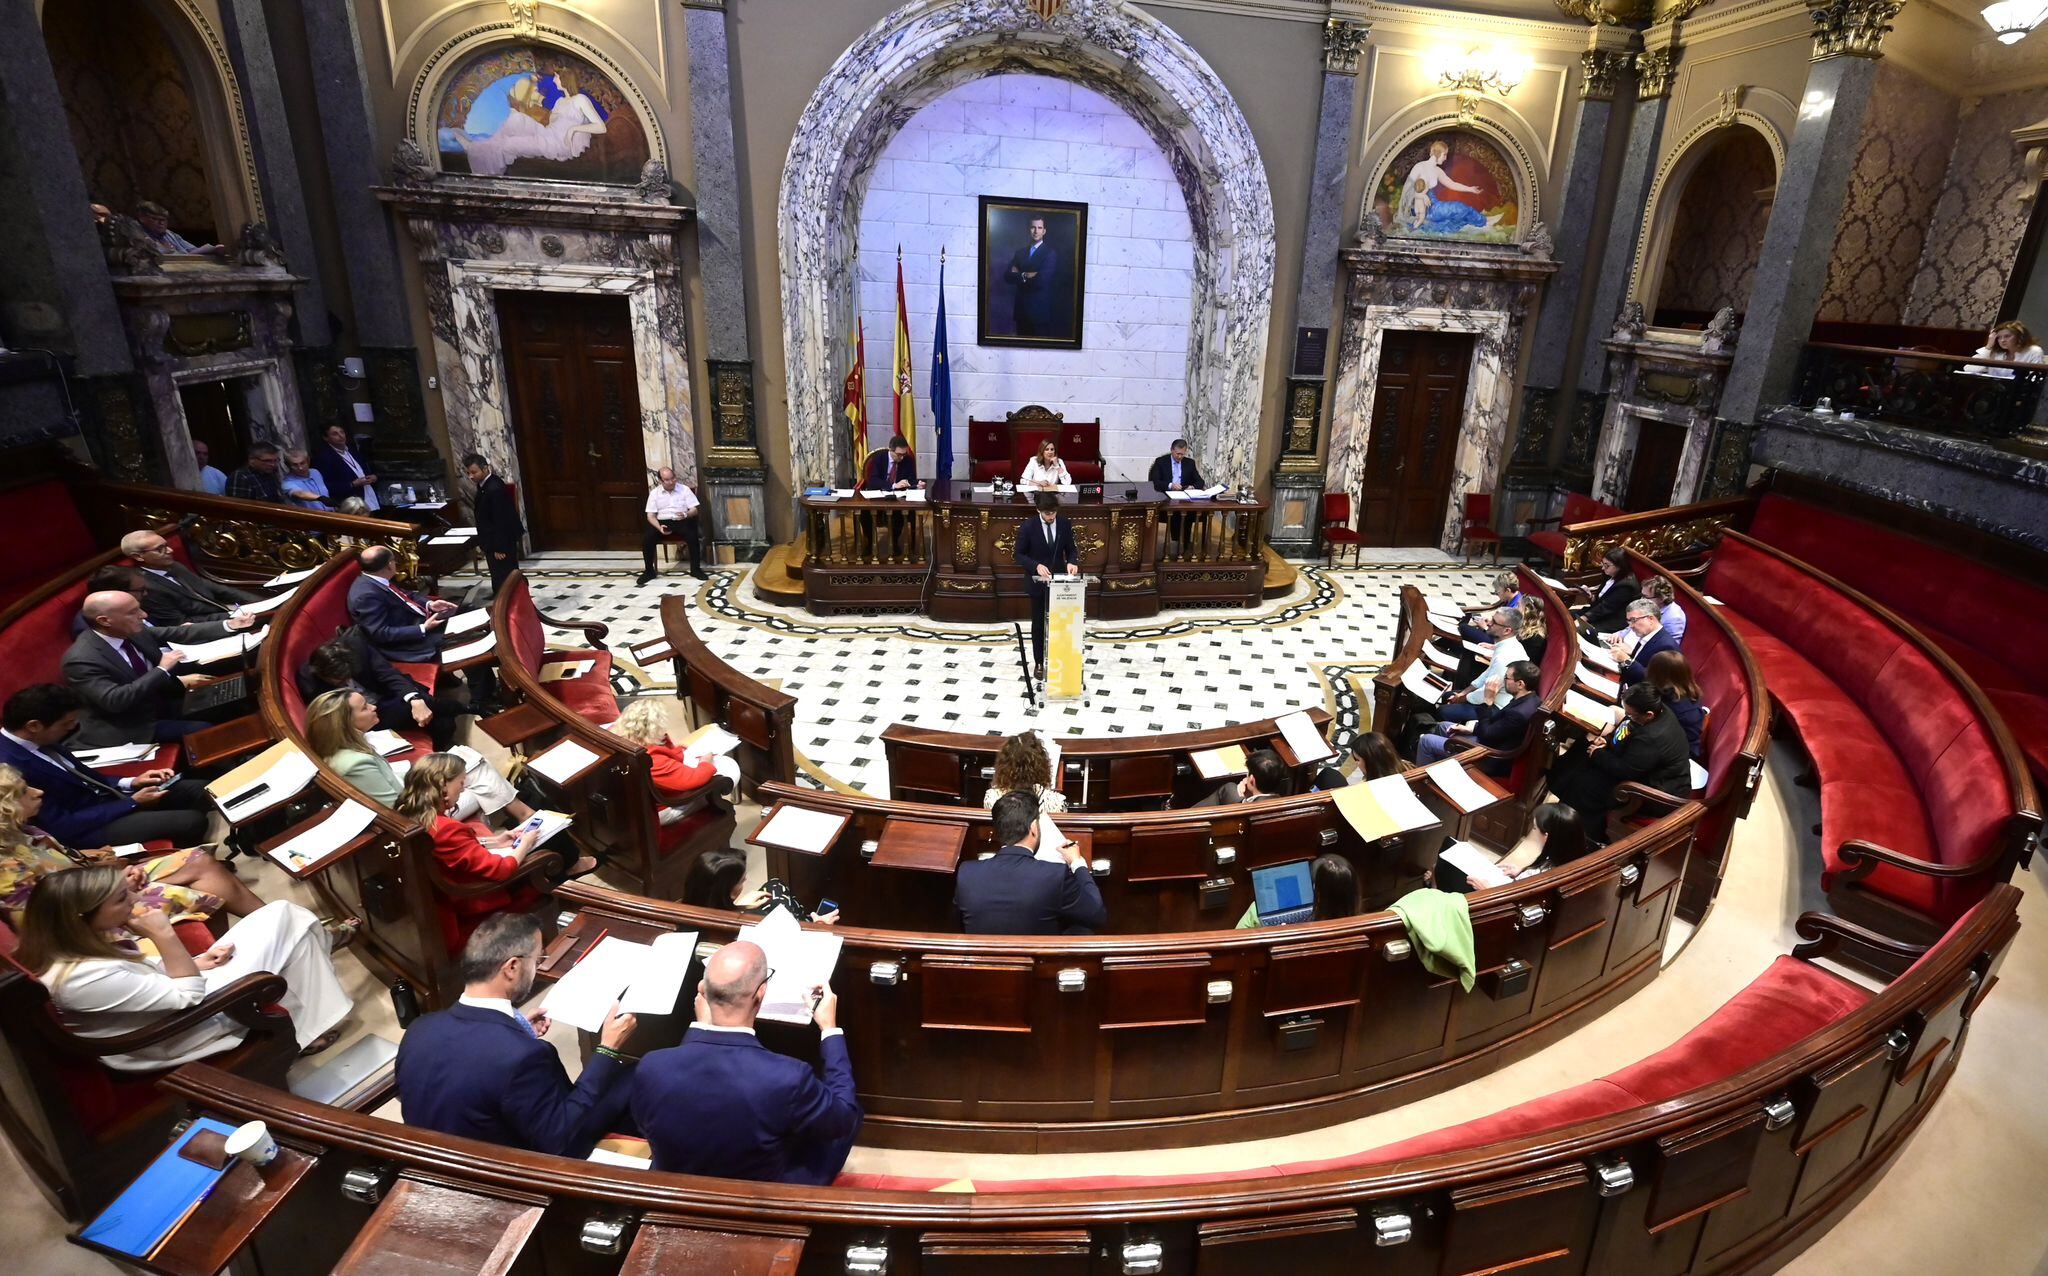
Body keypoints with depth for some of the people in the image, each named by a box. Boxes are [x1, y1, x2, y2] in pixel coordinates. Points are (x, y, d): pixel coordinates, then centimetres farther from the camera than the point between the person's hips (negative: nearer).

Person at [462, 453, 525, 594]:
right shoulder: (483, 485, 7)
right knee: (499, 579, 17)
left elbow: (501, 520, -24)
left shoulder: (495, 488, -24)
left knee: (504, 580, -2)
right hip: (492, 542, 10)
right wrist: (481, 543, 18)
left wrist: (499, 547, -21)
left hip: (502, 543, -10)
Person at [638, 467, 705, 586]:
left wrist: (686, 515, -25)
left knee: (693, 536, -33)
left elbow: (694, 510, 0)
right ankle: (649, 571, -8)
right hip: (662, 522, 1)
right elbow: (651, 515, 2)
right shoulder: (654, 493, 5)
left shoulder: (684, 489, 3)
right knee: (647, 538, -26)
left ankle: (695, 569, -17)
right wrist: (659, 527, -18)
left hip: (681, 522, -1)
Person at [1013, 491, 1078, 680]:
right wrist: (1036, 565, -25)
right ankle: (1039, 663, 20)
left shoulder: (1065, 524, -5)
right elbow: (1019, 555, -8)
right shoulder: (1028, 527, -13)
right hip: (1038, 583, -2)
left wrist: (1072, 562, -18)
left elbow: (1071, 549, 4)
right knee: (1039, 625, 9)